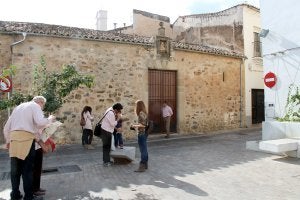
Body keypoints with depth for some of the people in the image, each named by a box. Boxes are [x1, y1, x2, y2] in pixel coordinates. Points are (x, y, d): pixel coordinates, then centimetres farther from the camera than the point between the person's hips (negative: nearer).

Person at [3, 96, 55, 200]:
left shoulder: (18, 107, 26)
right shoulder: (35, 106, 4)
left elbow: (6, 126, 25)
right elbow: (40, 122, -15)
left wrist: (8, 140, 31)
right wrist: (50, 119, 2)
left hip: (13, 137, 7)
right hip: (26, 138, -7)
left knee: (15, 168, 14)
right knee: (27, 169, 0)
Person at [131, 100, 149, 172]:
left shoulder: (141, 113, -18)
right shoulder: (144, 113, 10)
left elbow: (143, 125, -23)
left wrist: (135, 126, -11)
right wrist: (136, 125, 14)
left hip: (141, 134, -10)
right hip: (144, 133, 10)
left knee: (143, 150, -3)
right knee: (144, 150, 16)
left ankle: (142, 167, 5)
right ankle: (145, 164, 27)